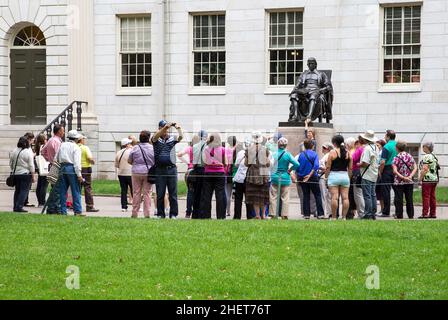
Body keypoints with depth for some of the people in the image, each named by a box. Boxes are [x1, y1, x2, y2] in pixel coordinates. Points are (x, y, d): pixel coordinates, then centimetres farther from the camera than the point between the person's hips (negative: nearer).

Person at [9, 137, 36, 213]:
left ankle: (15, 207, 16)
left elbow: (11, 164, 11)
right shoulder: (28, 153, -10)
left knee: (17, 190, 15)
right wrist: (33, 176, -3)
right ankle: (19, 207, -11)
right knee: (24, 191, -2)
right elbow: (31, 166, -9)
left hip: (16, 174, 6)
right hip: (25, 174, -5)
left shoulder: (14, 152, 4)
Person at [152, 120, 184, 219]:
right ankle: (160, 214, 9)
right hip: (159, 169, -1)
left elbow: (180, 137, -9)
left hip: (171, 169, 1)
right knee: (160, 194, 3)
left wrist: (178, 128, -31)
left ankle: (173, 214, 5)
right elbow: (155, 137, -16)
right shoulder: (156, 140, 6)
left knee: (173, 193, 1)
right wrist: (165, 127, -32)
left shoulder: (172, 139, 9)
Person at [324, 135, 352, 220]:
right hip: (345, 176, 4)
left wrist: (326, 177, 4)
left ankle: (334, 217, -4)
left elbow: (328, 167, -4)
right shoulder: (348, 153, 8)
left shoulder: (332, 152, -4)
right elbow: (350, 168, 9)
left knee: (334, 197, -5)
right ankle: (344, 217, 2)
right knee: (345, 197, 2)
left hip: (334, 175, -4)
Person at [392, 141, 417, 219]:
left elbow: (395, 171, -18)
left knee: (399, 200, 4)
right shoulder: (410, 157, 4)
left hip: (399, 182, -4)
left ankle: (399, 215, 7)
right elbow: (415, 168, -1)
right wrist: (410, 176, -10)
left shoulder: (396, 158, -9)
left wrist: (403, 177, -18)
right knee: (409, 199, 10)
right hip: (409, 182, 4)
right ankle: (411, 215, 15)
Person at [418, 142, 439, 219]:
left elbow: (425, 169, -19)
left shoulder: (426, 157, -14)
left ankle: (425, 214, -7)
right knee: (432, 197, 10)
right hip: (435, 179, 9)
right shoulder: (434, 157, 15)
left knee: (426, 197, -6)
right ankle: (433, 213, 11)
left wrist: (420, 179, -15)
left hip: (427, 180, -9)